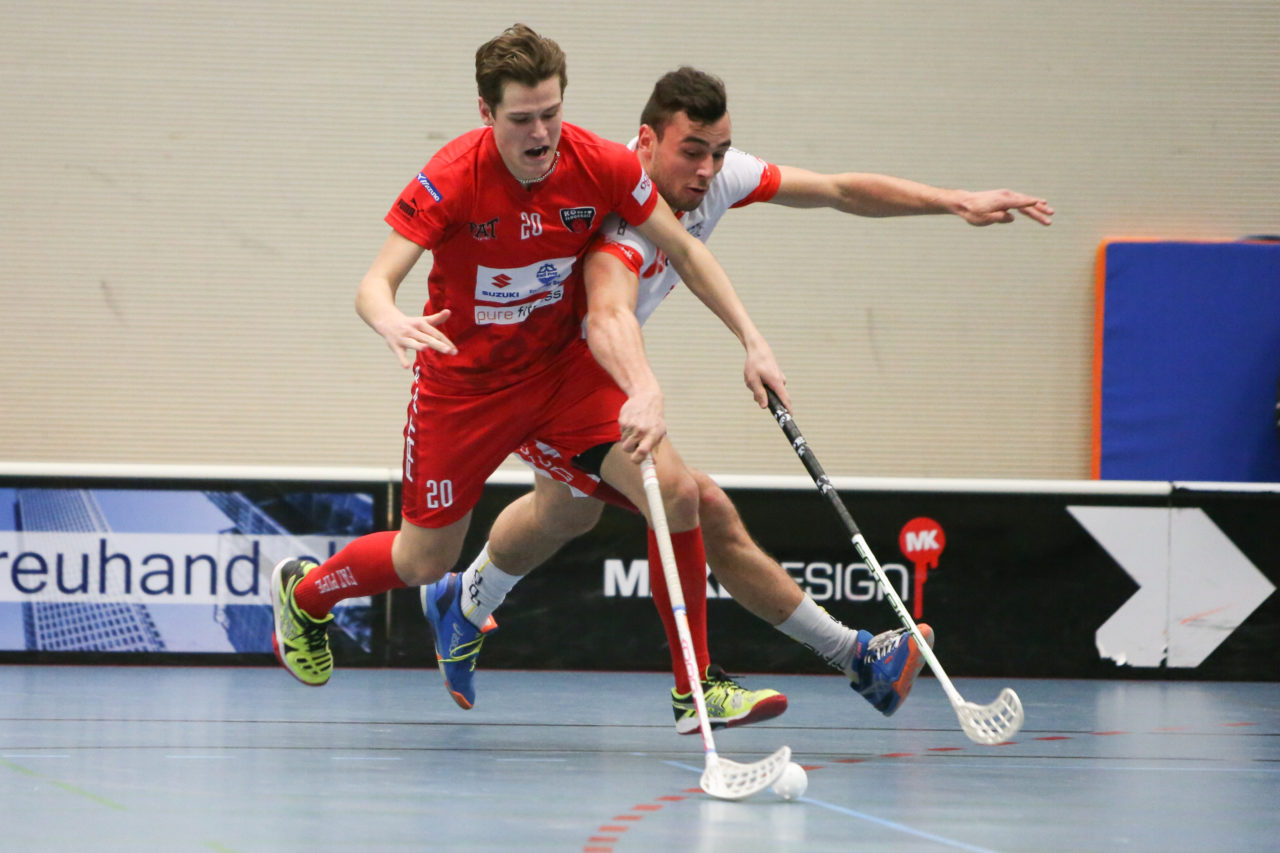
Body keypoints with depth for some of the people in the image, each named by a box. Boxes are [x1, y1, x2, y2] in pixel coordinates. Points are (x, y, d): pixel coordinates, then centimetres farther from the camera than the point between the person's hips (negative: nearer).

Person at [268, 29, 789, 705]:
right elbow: (375, 283, -30)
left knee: (676, 491, -18)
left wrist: (751, 339, -8)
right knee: (424, 562, 8)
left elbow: (683, 252, -1)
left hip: (563, 369, 3)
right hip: (464, 382, -3)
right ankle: (302, 593, 42)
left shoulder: (603, 167, -16)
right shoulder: (450, 180, -25)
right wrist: (392, 323, -54)